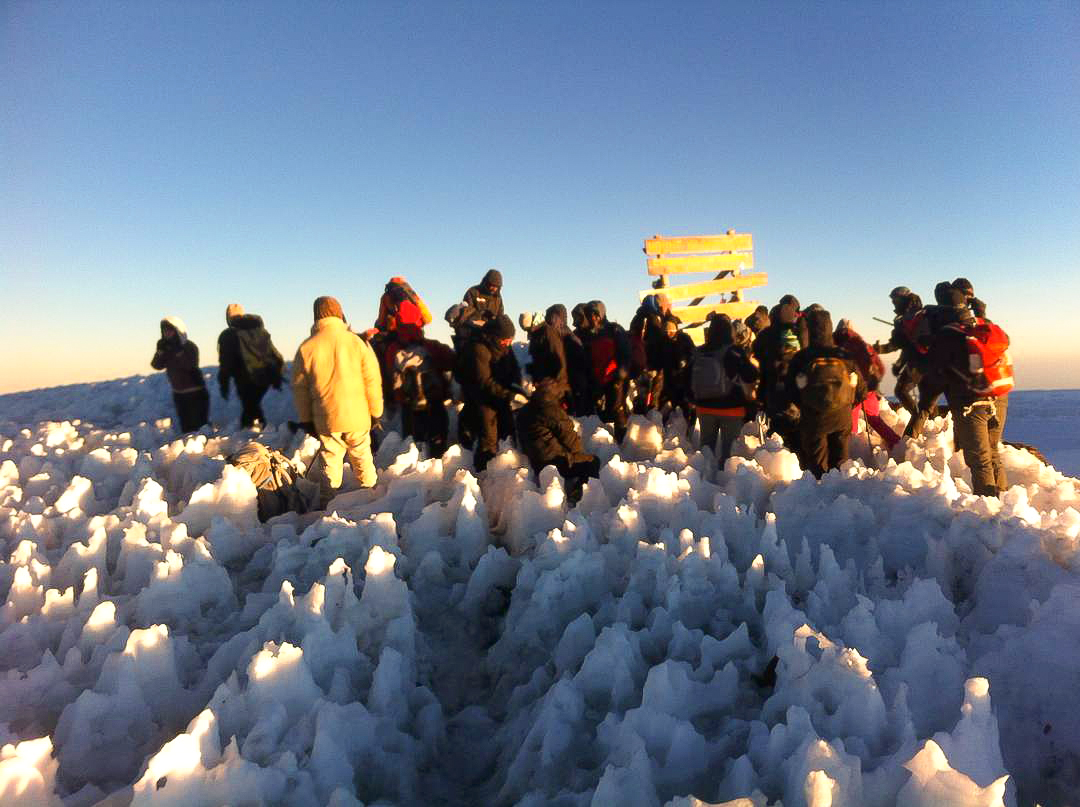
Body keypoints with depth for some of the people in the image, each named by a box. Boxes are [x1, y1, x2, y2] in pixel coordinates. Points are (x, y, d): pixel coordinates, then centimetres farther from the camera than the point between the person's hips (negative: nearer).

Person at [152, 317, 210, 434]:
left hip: (195, 393, -6)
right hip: (178, 394, 6)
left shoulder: (189, 346, -12)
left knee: (198, 424, -7)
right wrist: (160, 351, -19)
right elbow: (157, 365, -6)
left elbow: (190, 365, -27)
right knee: (185, 425, 13)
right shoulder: (166, 347, 4)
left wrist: (178, 351, -30)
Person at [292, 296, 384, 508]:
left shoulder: (306, 348, -4)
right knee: (362, 456, 16)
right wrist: (376, 411, 7)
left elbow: (299, 387, 2)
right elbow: (372, 380, -4)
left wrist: (306, 419, 12)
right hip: (358, 417, 0)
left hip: (326, 419, 0)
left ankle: (326, 504, 12)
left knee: (329, 459, 11)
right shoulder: (356, 342, -8)